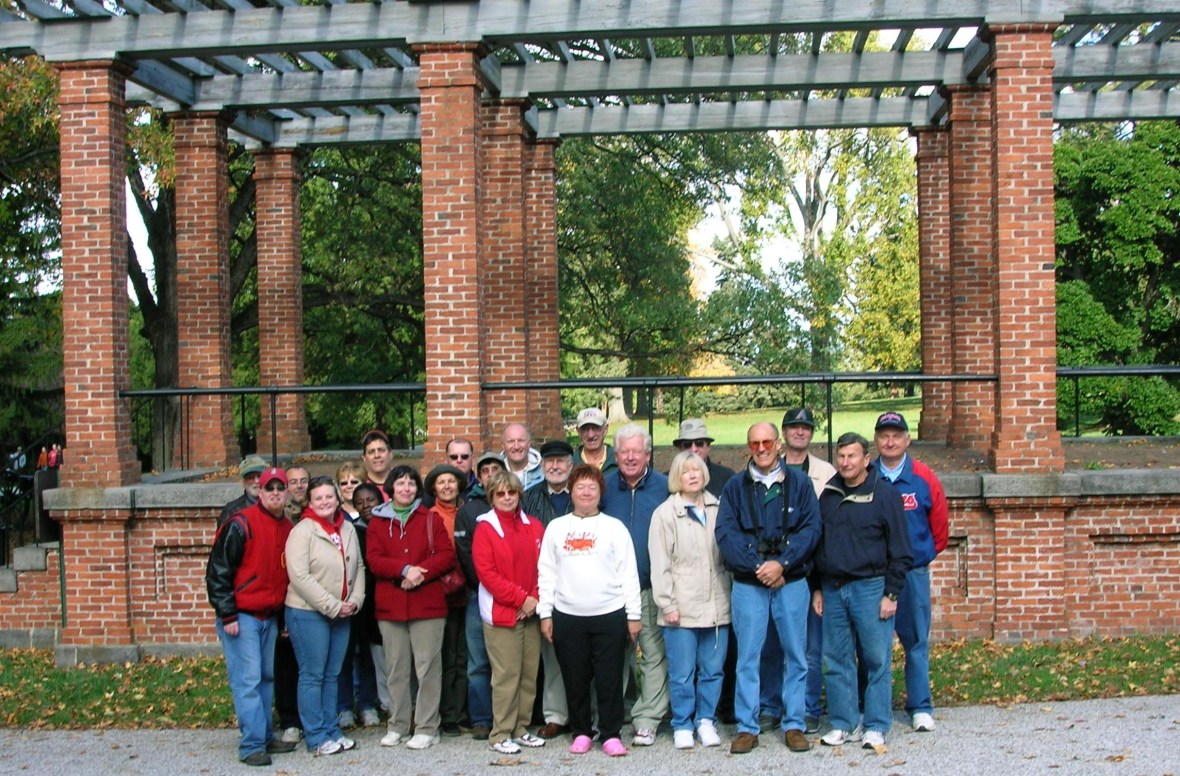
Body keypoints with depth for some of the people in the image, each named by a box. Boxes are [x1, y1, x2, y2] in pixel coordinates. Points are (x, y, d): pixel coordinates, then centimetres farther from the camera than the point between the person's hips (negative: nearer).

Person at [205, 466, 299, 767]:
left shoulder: (288, 529, 10)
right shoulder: (240, 524, -12)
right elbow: (217, 571, -12)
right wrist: (227, 615, -15)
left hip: (270, 617, 7)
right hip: (240, 616, -7)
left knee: (267, 677, 12)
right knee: (247, 680, -7)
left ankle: (265, 737, 21)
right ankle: (252, 745, -3)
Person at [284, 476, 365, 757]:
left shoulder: (348, 529, 8)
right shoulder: (302, 531, -11)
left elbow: (359, 567, 13)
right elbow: (300, 576, -18)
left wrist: (355, 600, -3)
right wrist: (332, 606, -16)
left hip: (342, 615, 6)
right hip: (308, 613, -6)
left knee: (332, 675, 13)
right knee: (312, 675, 1)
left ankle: (331, 730, 23)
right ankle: (316, 737, 9)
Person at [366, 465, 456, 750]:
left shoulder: (431, 520, 8)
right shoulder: (378, 522, 10)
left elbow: (447, 555, -1)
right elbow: (374, 560, -2)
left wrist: (420, 572, -16)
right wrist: (405, 570, -17)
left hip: (428, 605, -2)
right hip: (390, 606, 2)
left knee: (428, 668, -2)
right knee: (396, 669, 9)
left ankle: (427, 729, 5)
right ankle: (398, 726, 19)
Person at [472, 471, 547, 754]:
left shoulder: (533, 526, 10)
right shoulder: (485, 528, -3)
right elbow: (486, 572, -10)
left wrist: (535, 598, -7)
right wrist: (521, 598, -13)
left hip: (531, 612, 5)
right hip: (500, 613, -5)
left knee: (530, 674, 8)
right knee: (506, 675, -4)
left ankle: (521, 729, 20)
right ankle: (501, 734, 6)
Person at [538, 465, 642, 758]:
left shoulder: (614, 527, 4)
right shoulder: (556, 527, 9)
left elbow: (628, 573, 2)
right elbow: (546, 573, 8)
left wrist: (633, 614, -1)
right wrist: (545, 613, 3)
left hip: (610, 615, -2)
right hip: (567, 616, 2)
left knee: (610, 679, 0)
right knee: (575, 679, 7)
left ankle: (611, 734, 11)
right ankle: (581, 733, 21)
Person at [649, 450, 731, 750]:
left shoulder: (718, 509, 9)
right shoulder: (665, 513, -1)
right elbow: (660, 564, -3)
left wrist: (731, 594, 8)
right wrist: (667, 604, -8)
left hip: (716, 605, 3)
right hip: (681, 608, -3)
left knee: (713, 669, 8)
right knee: (682, 672, 2)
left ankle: (706, 720, 23)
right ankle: (682, 725, 16)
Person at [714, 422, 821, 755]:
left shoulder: (799, 483, 4)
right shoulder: (735, 486, 5)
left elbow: (811, 529, -4)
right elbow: (725, 533, -4)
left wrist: (781, 563, -15)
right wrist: (756, 566, -14)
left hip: (792, 582, 0)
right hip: (747, 584, 0)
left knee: (796, 655, 6)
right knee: (748, 656, 2)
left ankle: (794, 724, 16)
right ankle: (747, 727, 11)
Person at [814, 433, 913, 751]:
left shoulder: (885, 494, -4)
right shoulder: (828, 495, 10)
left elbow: (900, 551, -4)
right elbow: (816, 543, 16)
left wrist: (891, 593, -8)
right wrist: (817, 589, 12)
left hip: (870, 588, -4)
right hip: (832, 590, 5)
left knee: (877, 660, 0)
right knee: (836, 661, 8)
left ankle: (876, 726, 10)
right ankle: (844, 724, 17)